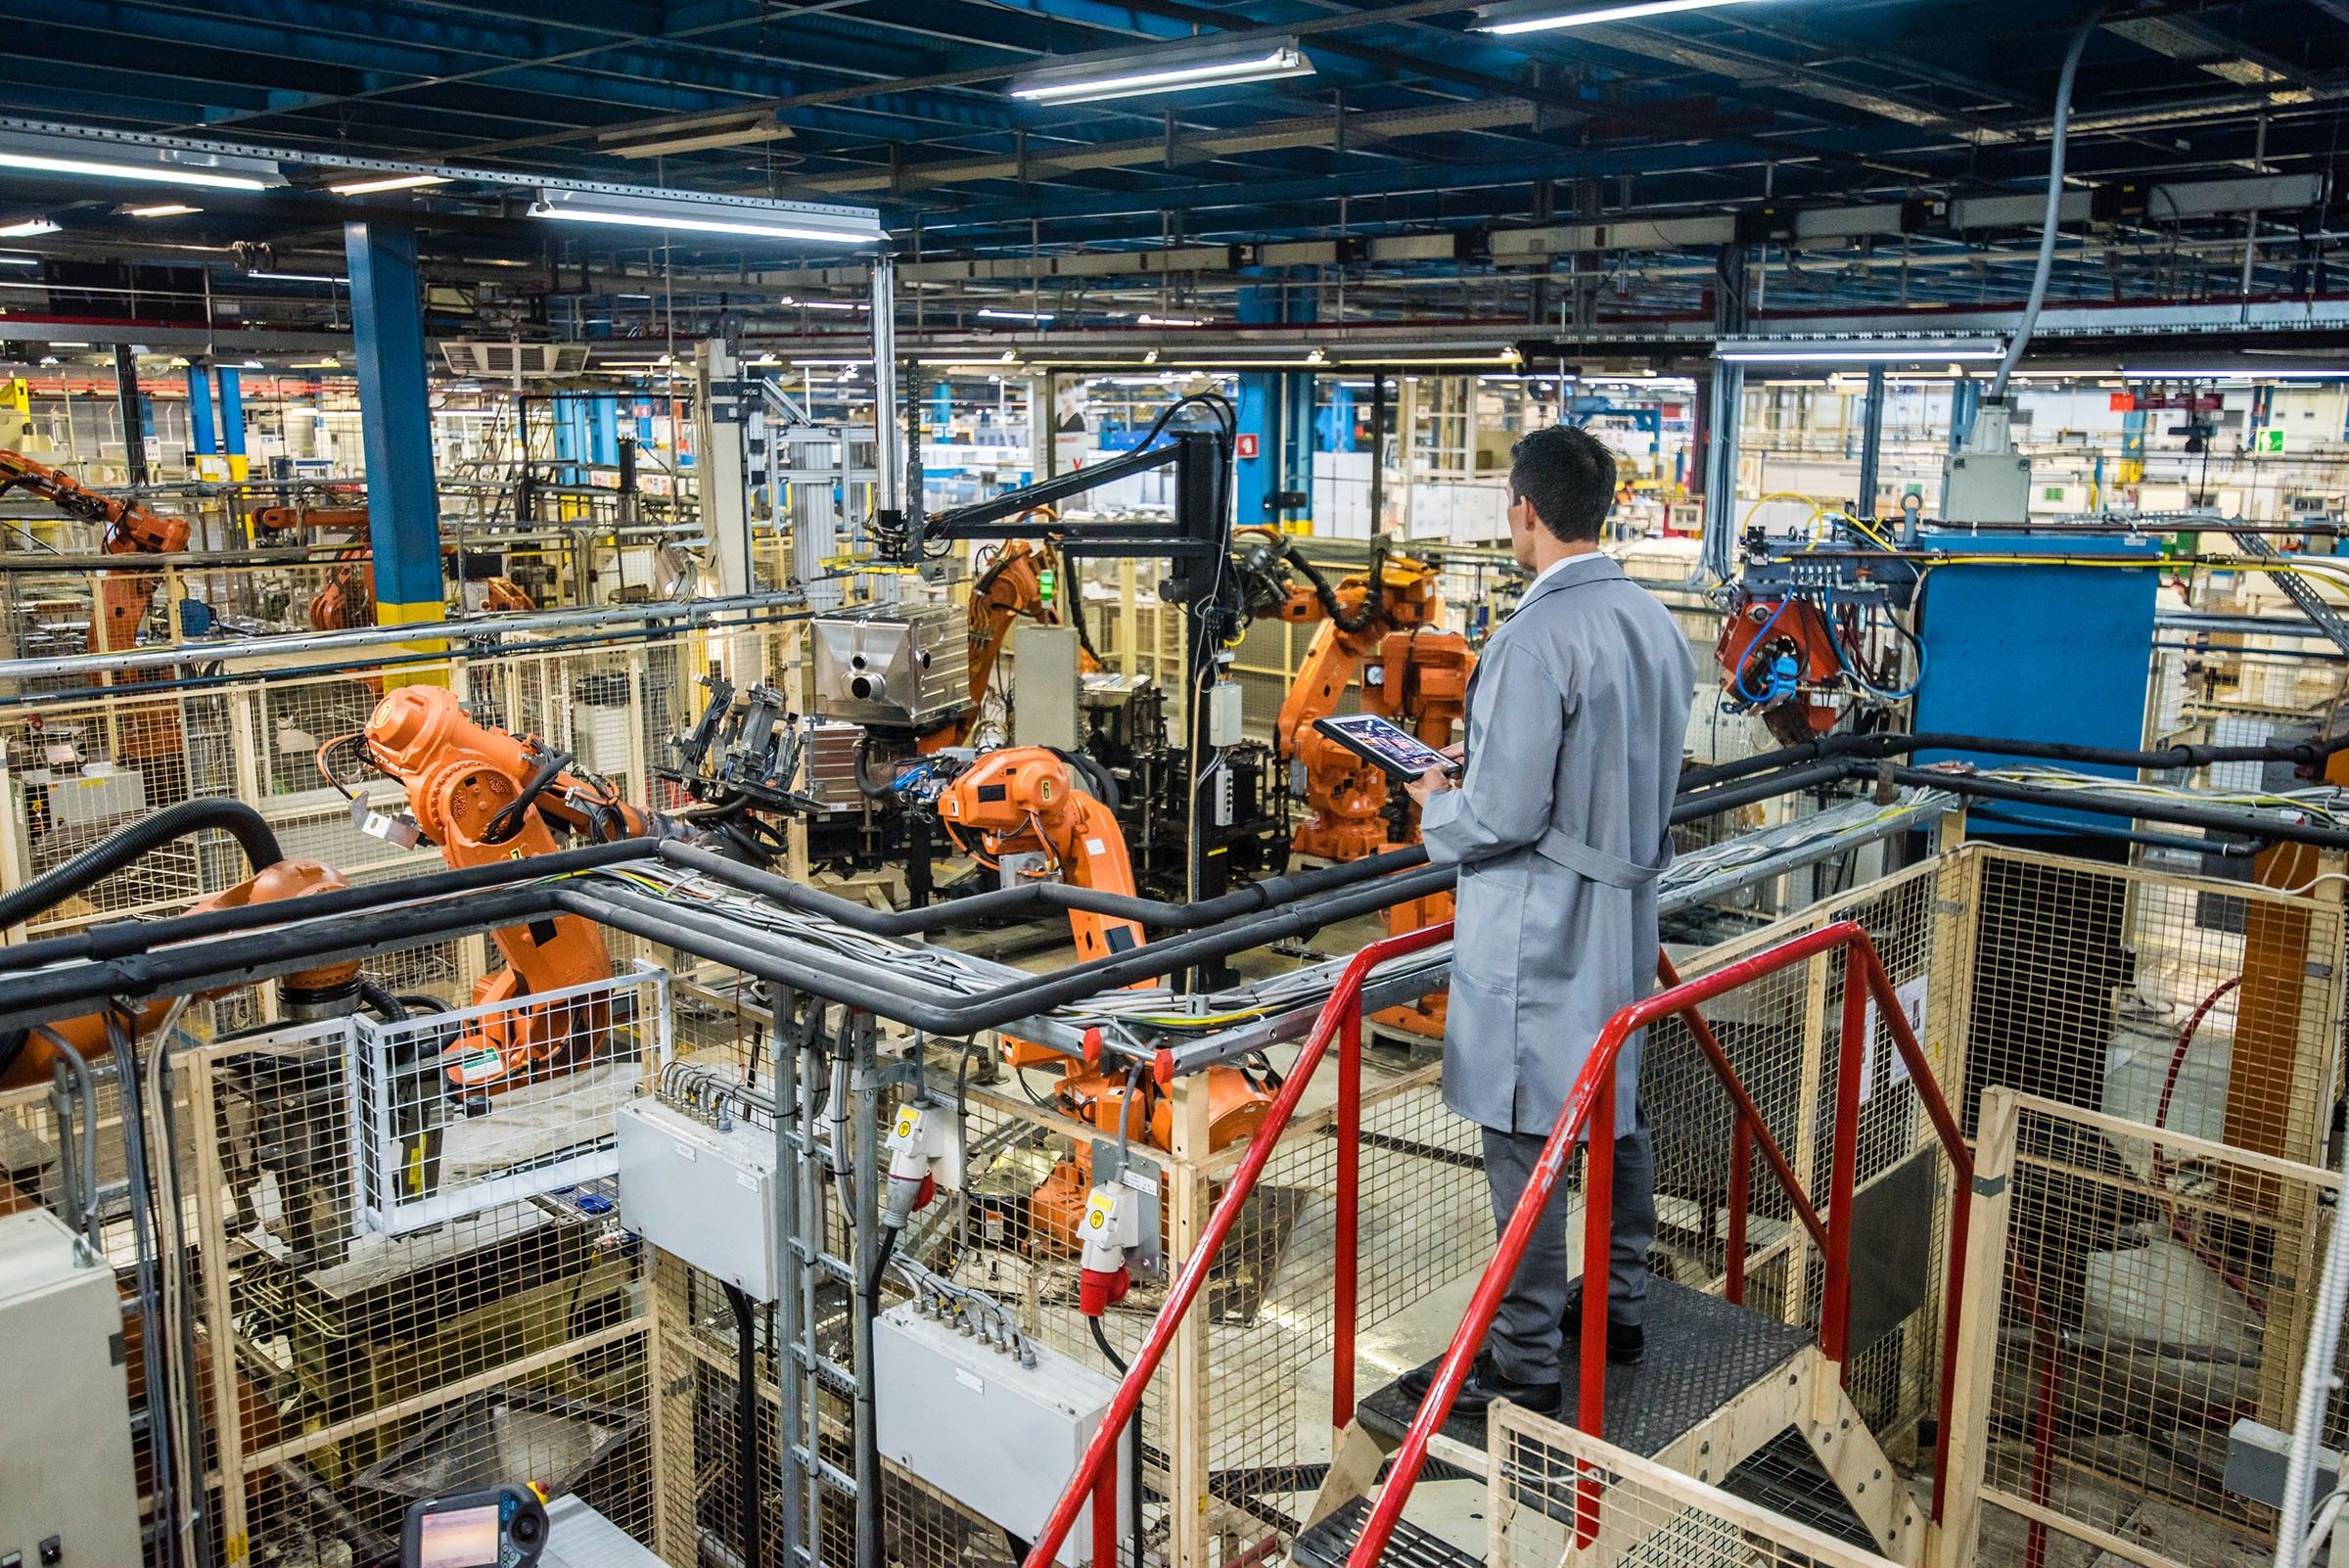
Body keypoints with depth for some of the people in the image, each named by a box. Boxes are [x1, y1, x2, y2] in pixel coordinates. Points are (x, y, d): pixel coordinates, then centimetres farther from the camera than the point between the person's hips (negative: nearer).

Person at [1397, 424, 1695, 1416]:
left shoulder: (1537, 638, -22)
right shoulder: (1655, 622, 6)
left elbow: (1503, 817, -22)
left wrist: (1436, 807, -1)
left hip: (1537, 932, -9)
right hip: (1625, 915, 9)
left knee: (1522, 1138, 0)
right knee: (1618, 1113, 19)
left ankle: (1523, 1363, 10)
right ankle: (1619, 1305, 35)